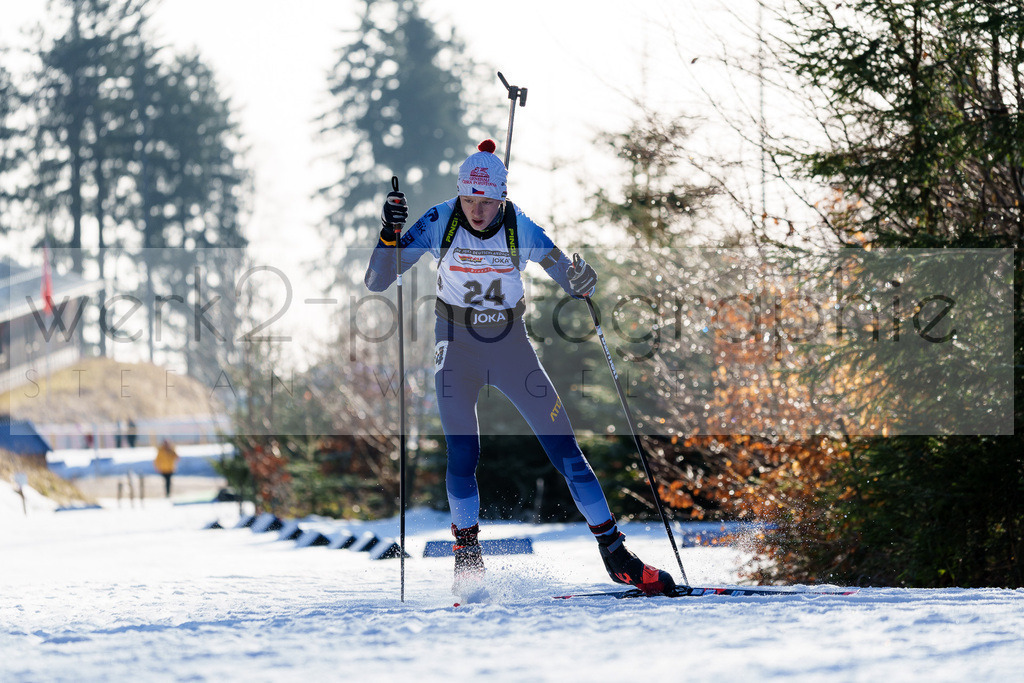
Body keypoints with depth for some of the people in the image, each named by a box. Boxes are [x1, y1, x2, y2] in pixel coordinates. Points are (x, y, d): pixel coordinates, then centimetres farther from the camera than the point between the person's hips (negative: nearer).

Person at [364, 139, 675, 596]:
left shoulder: (521, 231, -15)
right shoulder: (440, 224, -16)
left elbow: (576, 284, -9)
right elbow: (377, 282, -17)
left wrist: (582, 280, -33)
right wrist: (389, 236, -35)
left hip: (511, 347, 1)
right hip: (457, 348, 0)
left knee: (564, 449, -4)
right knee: (462, 455, -14)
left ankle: (615, 556, 3)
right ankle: (467, 556, 6)